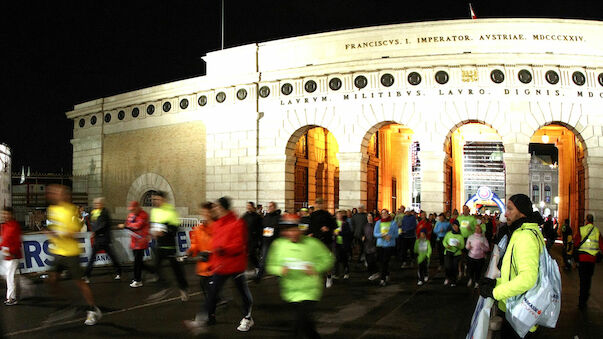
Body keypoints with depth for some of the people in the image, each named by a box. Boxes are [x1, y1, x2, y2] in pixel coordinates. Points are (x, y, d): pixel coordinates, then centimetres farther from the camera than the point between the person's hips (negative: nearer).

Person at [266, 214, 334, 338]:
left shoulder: (312, 243, -7)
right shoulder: (278, 244, 1)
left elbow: (328, 259, 2)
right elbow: (271, 266, 8)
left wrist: (315, 269, -15)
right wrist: (280, 270, -14)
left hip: (309, 291, -4)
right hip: (290, 292, 4)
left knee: (299, 327, -15)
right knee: (306, 323, 16)